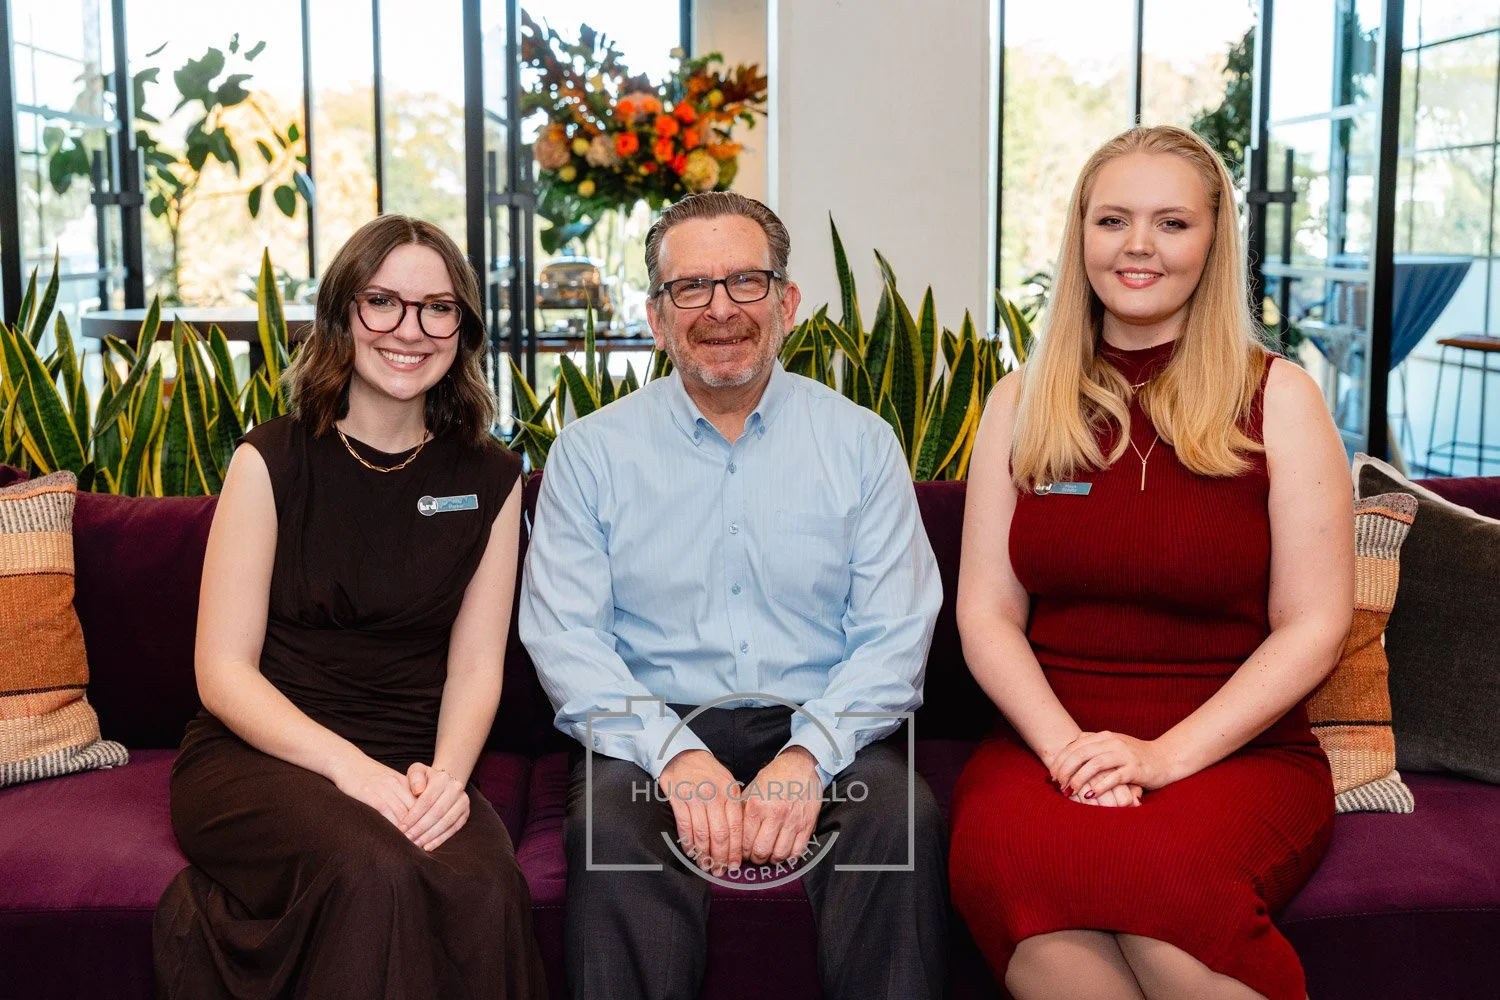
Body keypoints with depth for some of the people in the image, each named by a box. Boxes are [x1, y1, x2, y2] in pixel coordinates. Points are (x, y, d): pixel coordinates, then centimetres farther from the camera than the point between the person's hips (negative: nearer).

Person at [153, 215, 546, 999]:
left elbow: (476, 665, 5)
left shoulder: (490, 479, 7)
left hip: (410, 770, 2)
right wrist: (351, 767, -19)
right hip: (258, 753, -2)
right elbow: (223, 673, -4)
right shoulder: (272, 462, -1)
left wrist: (447, 772, -16)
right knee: (374, 871, -33)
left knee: (485, 886, -30)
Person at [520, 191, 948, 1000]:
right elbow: (563, 637, -2)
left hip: (818, 729, 1)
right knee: (608, 823, -32)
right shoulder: (589, 453, 6)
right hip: (652, 733, 0)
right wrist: (674, 752, -19)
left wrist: (808, 753, -17)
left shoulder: (862, 444, 7)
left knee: (904, 815, -29)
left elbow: (895, 636, 1)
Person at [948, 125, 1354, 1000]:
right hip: (1046, 740, 2)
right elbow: (986, 612, 6)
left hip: (1238, 750, -1)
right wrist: (1064, 746, -12)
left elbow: (1314, 625, -1)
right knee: (1004, 854, -33)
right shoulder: (1022, 404, 12)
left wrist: (1164, 755, -13)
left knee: (1164, 867, -35)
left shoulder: (1277, 397, 4)